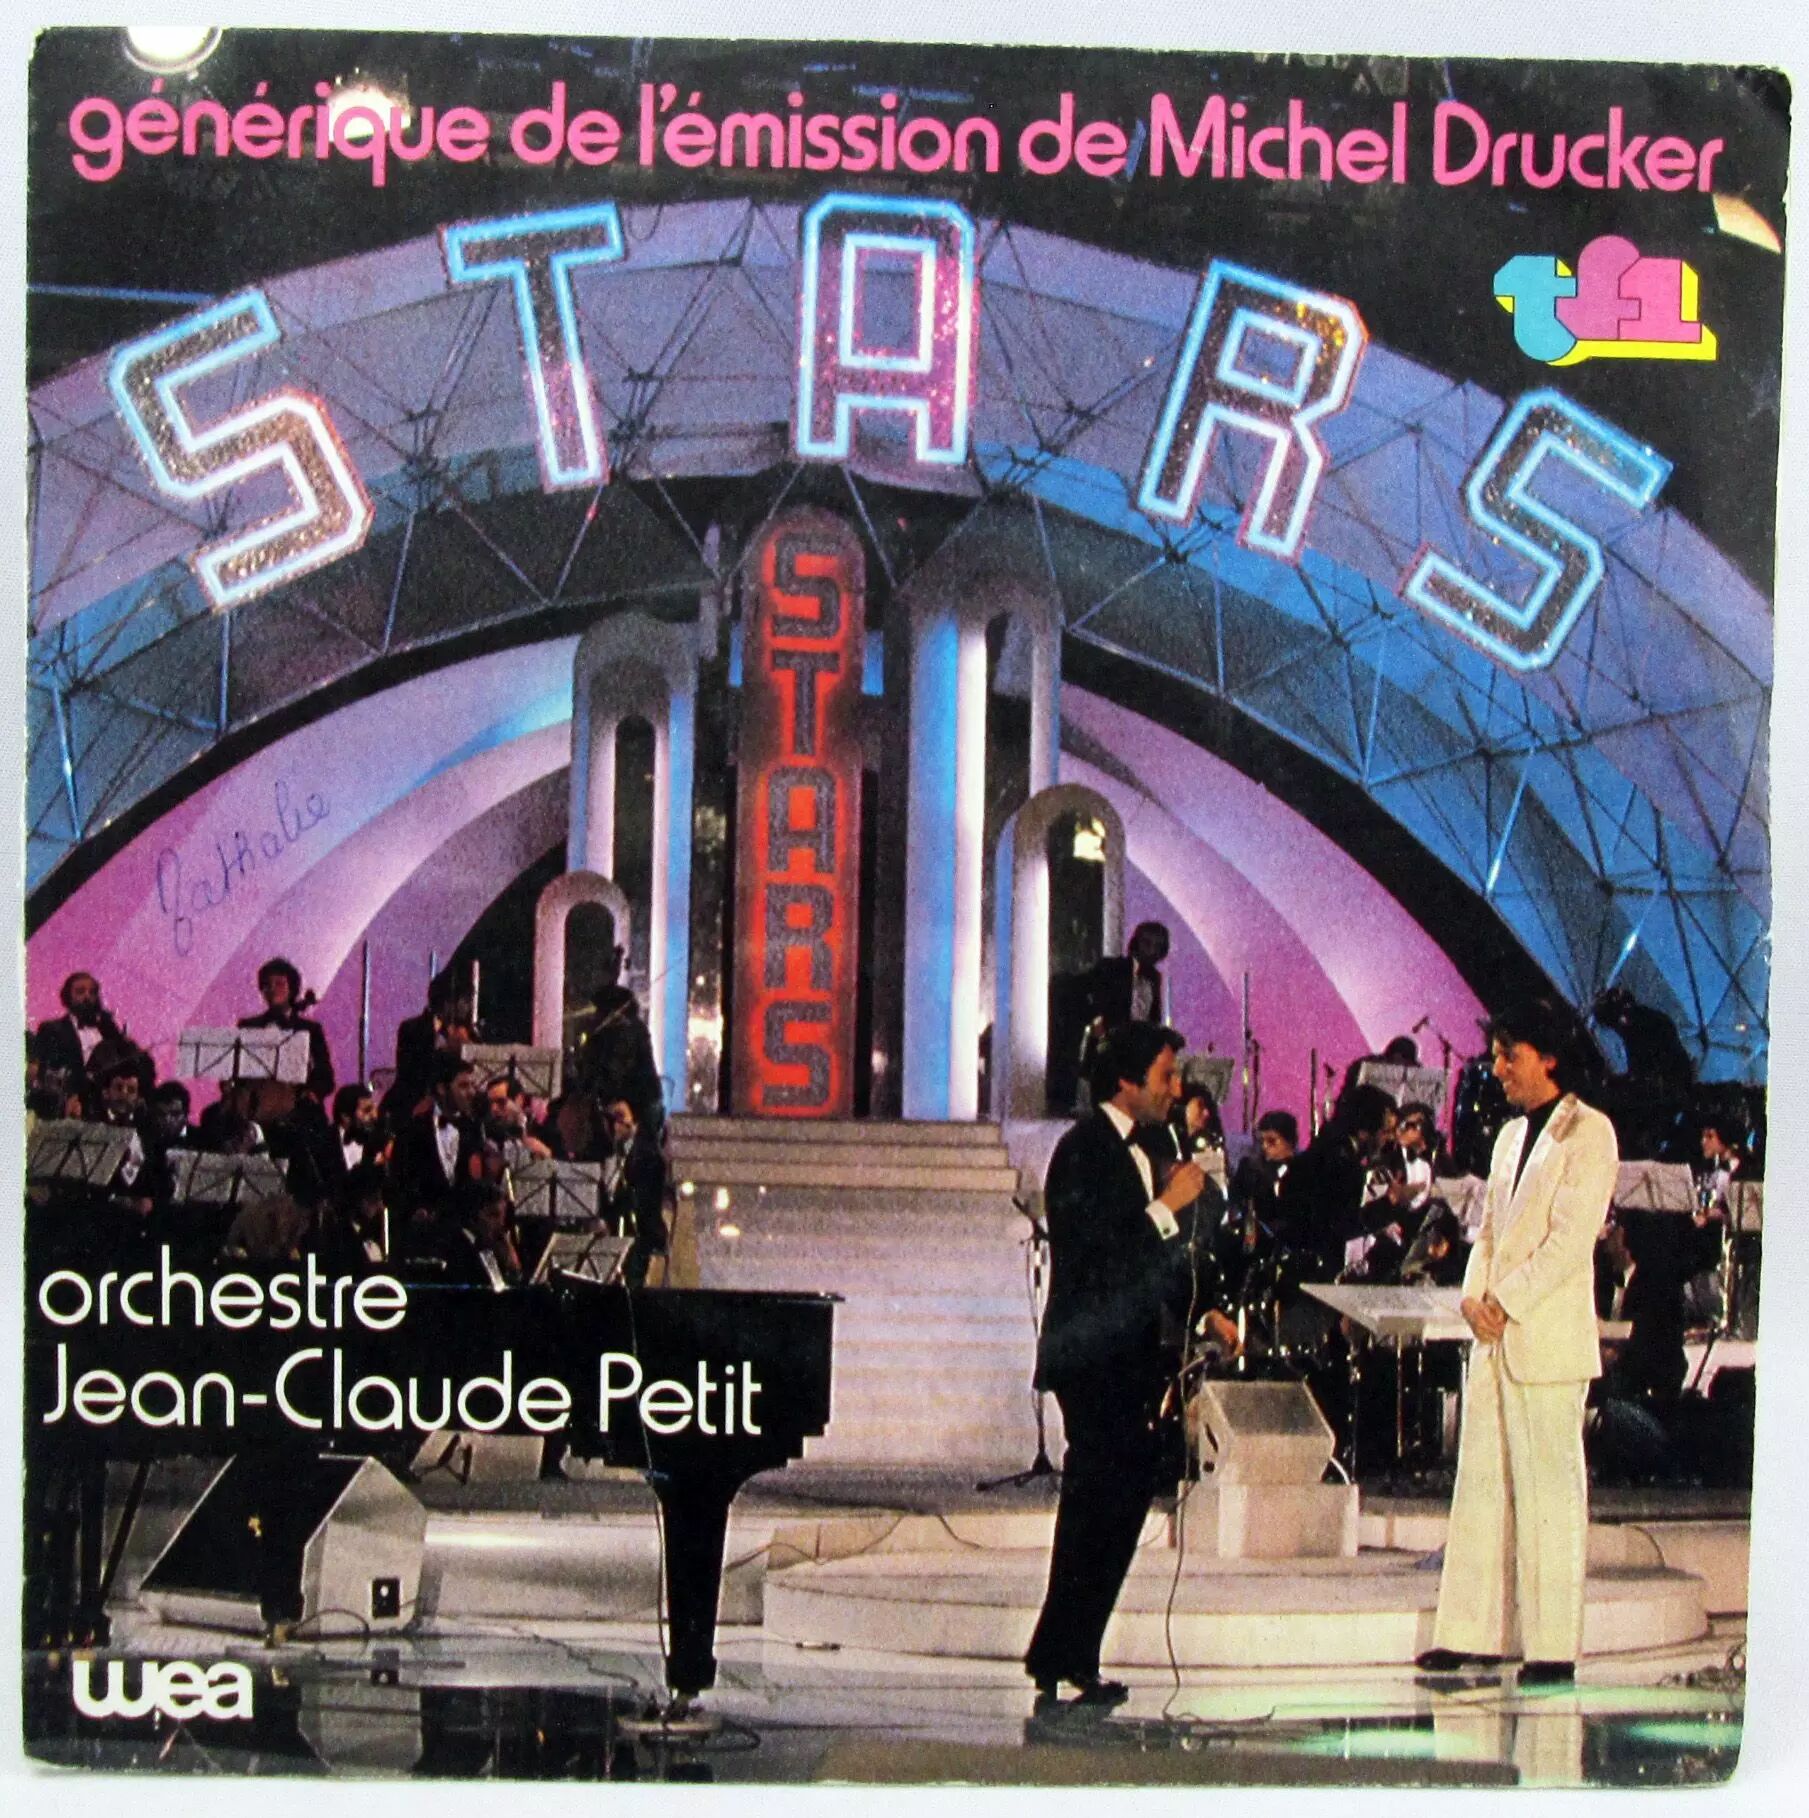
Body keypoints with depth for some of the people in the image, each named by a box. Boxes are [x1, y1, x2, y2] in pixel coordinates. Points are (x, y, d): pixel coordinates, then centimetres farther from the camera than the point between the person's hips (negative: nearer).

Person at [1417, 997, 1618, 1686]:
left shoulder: (1588, 1132, -5)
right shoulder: (1511, 1136, 19)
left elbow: (1570, 1237, -13)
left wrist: (1505, 1303, -14)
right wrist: (1474, 1295, 0)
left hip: (1547, 1340, -8)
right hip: (1494, 1339, 8)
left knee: (1549, 1490, -3)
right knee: (1482, 1486, 6)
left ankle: (1553, 1647, 2)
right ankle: (1474, 1635, 10)